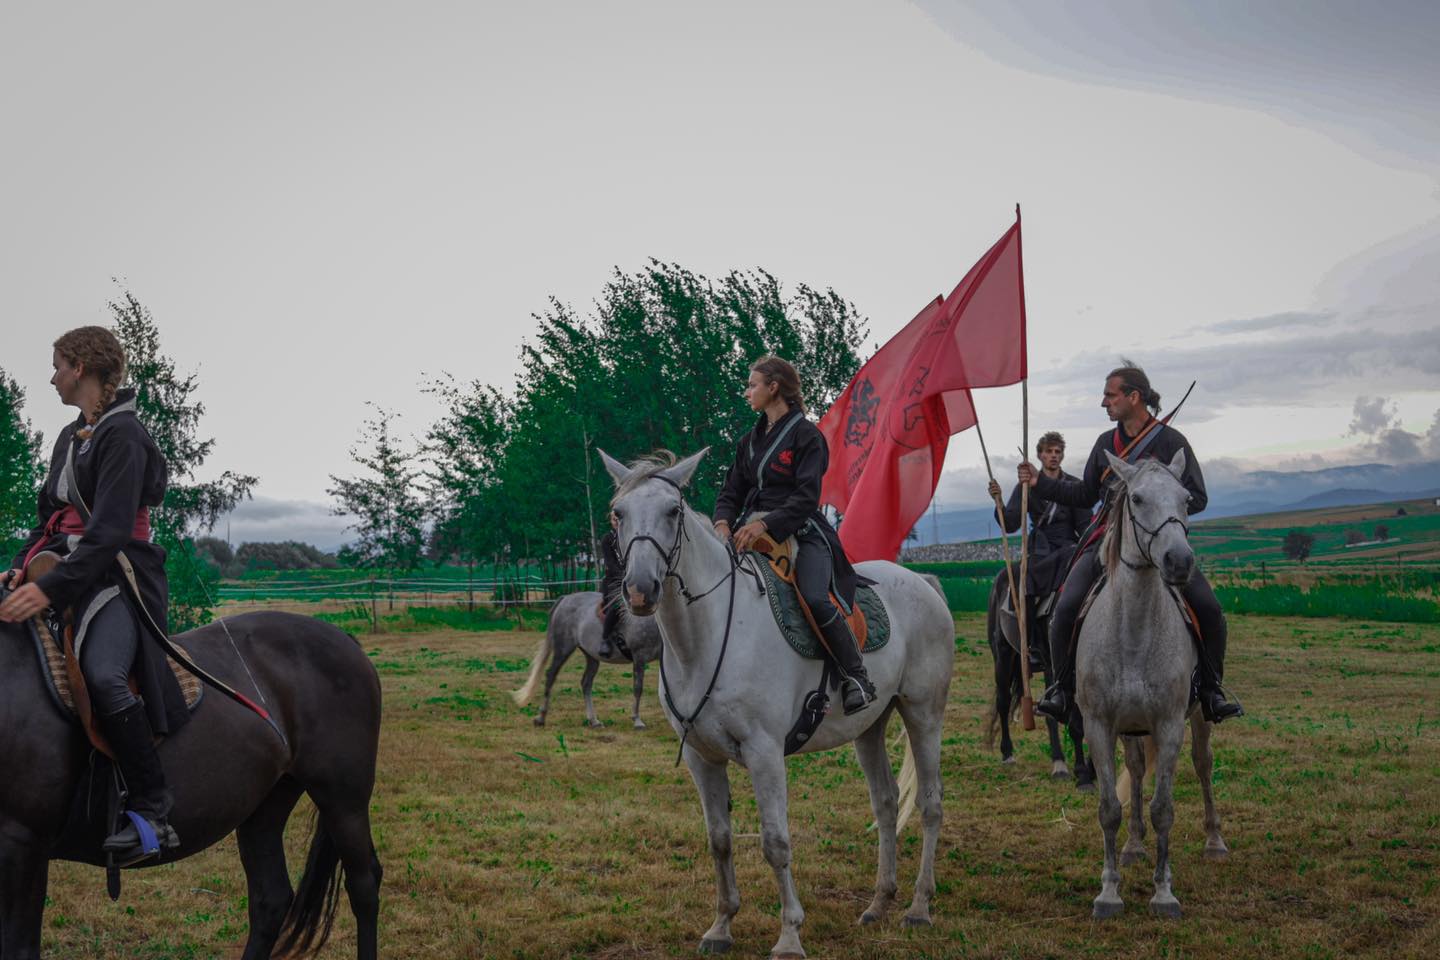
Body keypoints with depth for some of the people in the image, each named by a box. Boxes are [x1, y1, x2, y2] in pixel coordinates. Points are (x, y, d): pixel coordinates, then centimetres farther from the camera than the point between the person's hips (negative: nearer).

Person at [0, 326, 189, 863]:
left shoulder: (122, 436, -9)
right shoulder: (70, 437, 20)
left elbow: (109, 531, -19)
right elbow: (48, 515, 20)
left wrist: (51, 589, -26)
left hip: (119, 576, -11)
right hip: (69, 570, 11)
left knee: (102, 673, -34)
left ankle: (152, 810, -27)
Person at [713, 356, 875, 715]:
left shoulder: (806, 435, -3)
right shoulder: (750, 441, 19)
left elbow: (806, 498, -13)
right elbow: (732, 491, 16)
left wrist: (764, 525, -26)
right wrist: (723, 523, -7)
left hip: (802, 533, -7)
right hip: (754, 533, 7)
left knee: (815, 599, -31)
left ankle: (856, 676, -16)